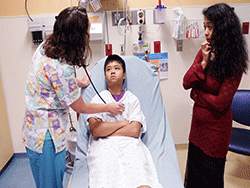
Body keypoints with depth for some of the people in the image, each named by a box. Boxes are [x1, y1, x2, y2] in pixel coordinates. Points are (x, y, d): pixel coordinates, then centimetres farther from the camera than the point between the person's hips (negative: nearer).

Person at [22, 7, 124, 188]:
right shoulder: (61, 69, -31)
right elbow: (80, 107, -16)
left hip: (36, 129, 9)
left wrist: (78, 83, 22)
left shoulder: (45, 47, -3)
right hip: (46, 137, -9)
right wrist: (109, 107, -2)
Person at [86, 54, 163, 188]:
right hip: (104, 146, 0)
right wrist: (123, 123, 0)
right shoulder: (98, 99, 15)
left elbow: (135, 131, 0)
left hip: (129, 144, 1)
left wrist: (105, 130, 0)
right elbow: (95, 130, -1)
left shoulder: (133, 100, 16)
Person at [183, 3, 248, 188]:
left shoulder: (234, 63, -20)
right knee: (193, 171, 21)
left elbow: (221, 103, -20)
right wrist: (203, 62, -17)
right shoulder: (205, 52, -1)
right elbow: (186, 83, -7)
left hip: (217, 126, -6)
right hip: (198, 120, 6)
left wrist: (197, 93, -8)